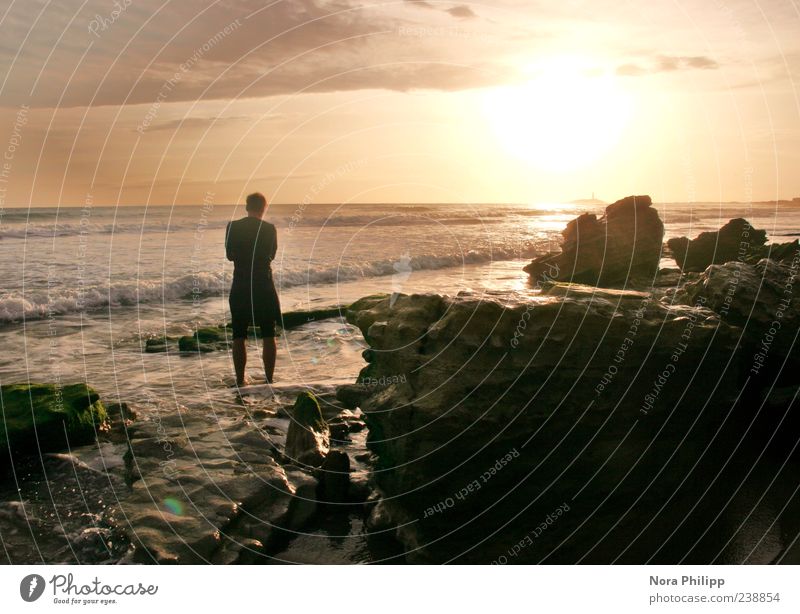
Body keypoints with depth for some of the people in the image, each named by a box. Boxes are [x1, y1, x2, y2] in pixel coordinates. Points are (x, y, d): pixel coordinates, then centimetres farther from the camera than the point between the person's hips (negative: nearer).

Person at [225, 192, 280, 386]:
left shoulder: (233, 227, -3)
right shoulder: (270, 229, -5)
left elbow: (230, 255, 7)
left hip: (240, 286, 1)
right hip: (264, 285, 0)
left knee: (239, 336, 8)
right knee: (268, 335, 8)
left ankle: (240, 379, 10)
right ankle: (269, 379, 10)